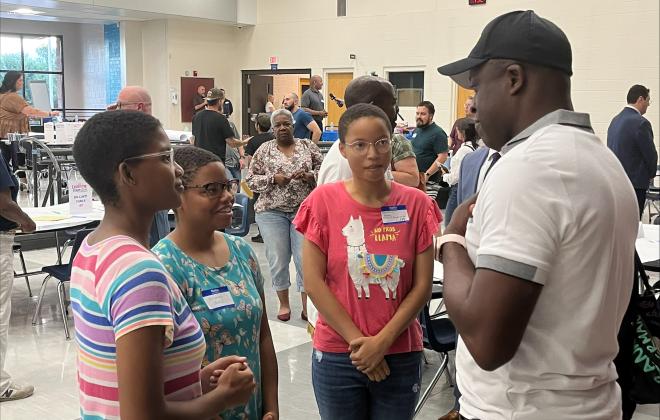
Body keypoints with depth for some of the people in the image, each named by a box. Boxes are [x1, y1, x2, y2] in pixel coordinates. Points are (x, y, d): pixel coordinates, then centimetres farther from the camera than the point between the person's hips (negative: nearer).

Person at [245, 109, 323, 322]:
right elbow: (250, 180, 4)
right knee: (278, 260, 3)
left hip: (304, 210, 0)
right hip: (272, 212, 0)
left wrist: (308, 176, -12)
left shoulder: (308, 146, 7)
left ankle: (307, 306, 11)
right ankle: (283, 303, 20)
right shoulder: (264, 150, 5)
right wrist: (273, 179, -11)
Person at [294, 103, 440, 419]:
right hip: (337, 355, -1)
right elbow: (313, 282, -8)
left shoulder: (416, 204, -3)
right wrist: (357, 341, -12)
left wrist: (382, 341, -12)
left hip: (401, 355, 1)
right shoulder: (324, 201, -6)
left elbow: (423, 285, -4)